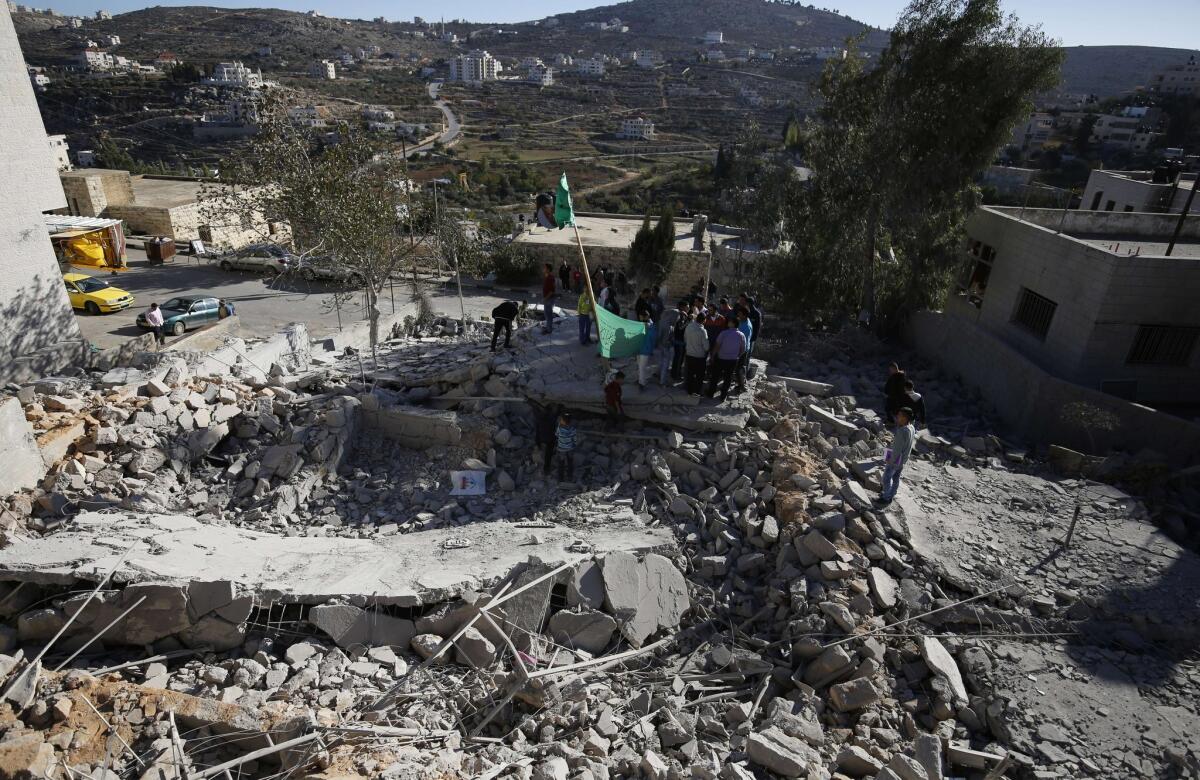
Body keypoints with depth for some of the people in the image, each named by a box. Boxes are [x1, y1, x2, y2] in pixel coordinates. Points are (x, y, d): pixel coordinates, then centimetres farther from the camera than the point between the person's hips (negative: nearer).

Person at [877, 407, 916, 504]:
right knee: (896, 478, 22)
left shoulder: (902, 431, -32)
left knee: (886, 478, 9)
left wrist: (891, 459, -15)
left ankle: (887, 497, 21)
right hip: (903, 459, 8)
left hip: (895, 460, -8)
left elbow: (897, 449, -27)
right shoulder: (911, 428, -4)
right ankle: (891, 494, 37)